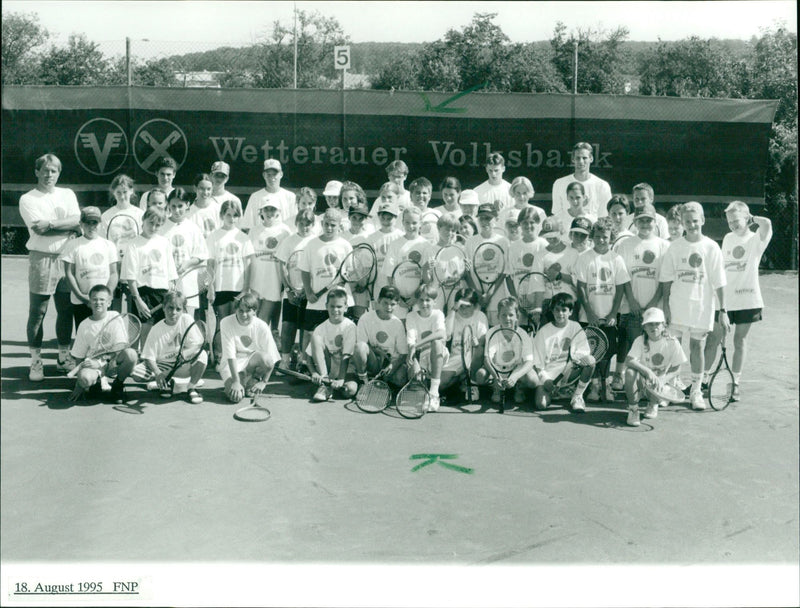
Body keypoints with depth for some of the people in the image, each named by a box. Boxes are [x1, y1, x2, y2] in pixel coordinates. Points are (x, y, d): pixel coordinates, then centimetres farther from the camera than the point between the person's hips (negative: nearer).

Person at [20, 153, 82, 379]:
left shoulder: (67, 194, 14)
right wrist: (70, 227, -9)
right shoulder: (28, 199, 2)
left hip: (67, 257, 3)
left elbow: (77, 220, -2)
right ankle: (36, 362, 6)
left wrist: (51, 223, -14)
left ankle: (64, 357, 21)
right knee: (37, 312, -1)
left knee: (66, 310, 8)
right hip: (41, 259, -3)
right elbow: (39, 229, -11)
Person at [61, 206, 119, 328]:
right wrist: (81, 296, -9)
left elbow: (114, 274, 7)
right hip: (80, 303, -1)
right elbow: (69, 273, 1)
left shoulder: (109, 245, 9)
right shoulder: (73, 245, 4)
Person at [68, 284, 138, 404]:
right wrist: (79, 386, 1)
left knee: (130, 353, -33)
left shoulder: (115, 317, -2)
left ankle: (117, 387, -5)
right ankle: (97, 382, 7)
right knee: (84, 378, -35)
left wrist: (101, 364, -17)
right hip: (94, 363, 0)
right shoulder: (84, 326, 2)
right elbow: (79, 357, 6)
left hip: (114, 362, 0)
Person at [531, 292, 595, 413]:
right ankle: (549, 390, 12)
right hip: (548, 372, -2)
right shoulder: (543, 331, -2)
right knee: (541, 404, -26)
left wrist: (576, 355, -27)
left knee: (590, 360, -27)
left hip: (568, 368, 2)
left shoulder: (575, 327, 3)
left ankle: (577, 396, -10)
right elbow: (537, 362, -2)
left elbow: (584, 351, -5)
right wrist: (544, 379, -15)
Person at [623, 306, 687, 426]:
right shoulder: (640, 341, -12)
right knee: (630, 372, -34)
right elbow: (628, 360, -26)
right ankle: (633, 409, -14)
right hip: (642, 379, -1)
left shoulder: (672, 343, -10)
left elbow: (676, 369, -4)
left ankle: (653, 404, 13)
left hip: (661, 380, 1)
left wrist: (661, 379, -22)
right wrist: (648, 371, -41)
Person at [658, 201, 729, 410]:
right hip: (677, 307, 1)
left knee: (697, 347, 5)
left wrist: (723, 310, -4)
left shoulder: (711, 248, -3)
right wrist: (665, 306, -2)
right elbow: (666, 280, 3)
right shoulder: (674, 247, 0)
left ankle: (696, 391, 18)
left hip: (702, 307, -1)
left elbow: (719, 283, -2)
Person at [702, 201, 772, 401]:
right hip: (724, 298, 4)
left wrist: (752, 218, -8)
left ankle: (735, 384, 14)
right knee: (713, 339, 4)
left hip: (746, 299, -4)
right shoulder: (728, 238, 10)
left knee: (740, 341, 5)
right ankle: (702, 379, 12)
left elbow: (767, 224, -27)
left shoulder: (756, 239, -5)